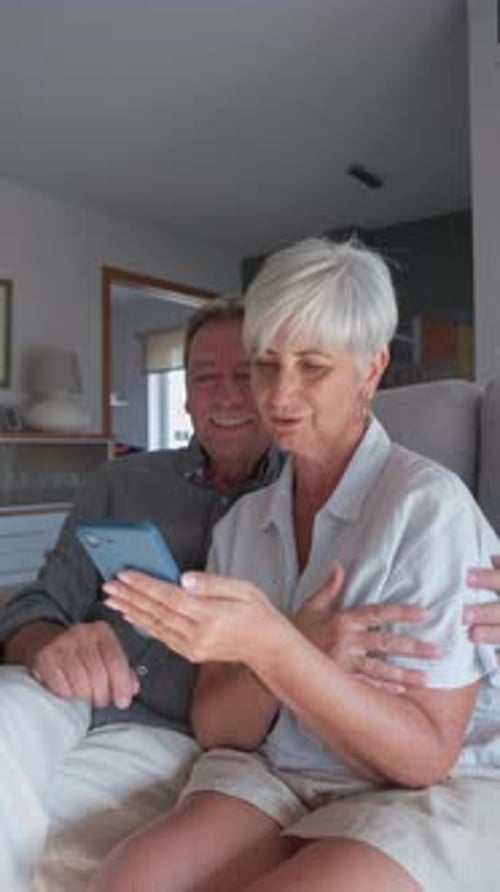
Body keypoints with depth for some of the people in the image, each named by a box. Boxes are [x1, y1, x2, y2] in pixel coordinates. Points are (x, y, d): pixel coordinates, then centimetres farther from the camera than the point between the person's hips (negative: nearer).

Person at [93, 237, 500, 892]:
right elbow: (215, 730, 1)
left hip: (433, 799, -2)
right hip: (272, 780, 3)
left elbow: (426, 756, -14)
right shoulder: (242, 522, 4)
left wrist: (272, 646, -30)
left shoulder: (428, 505, -13)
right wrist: (301, 644, -19)